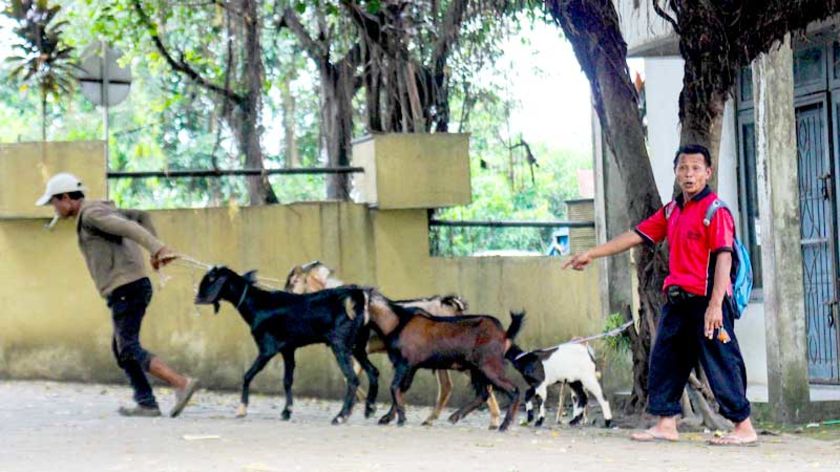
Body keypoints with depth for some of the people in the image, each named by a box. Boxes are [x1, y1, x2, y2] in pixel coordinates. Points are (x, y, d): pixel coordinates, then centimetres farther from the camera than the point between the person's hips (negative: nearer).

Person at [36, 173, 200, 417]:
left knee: (129, 349, -12)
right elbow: (141, 216, 27)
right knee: (121, 347, 15)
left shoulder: (91, 214, -9)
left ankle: (182, 383, -24)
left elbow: (130, 227, -22)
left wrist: (158, 249, -33)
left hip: (126, 289, -10)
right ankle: (146, 403, 10)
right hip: (133, 287, 10)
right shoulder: (101, 210, 22)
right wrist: (154, 251, 19)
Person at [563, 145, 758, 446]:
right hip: (678, 301, 8)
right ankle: (665, 424, 18)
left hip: (706, 300, -8)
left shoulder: (715, 210, -9)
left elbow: (723, 258, -16)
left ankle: (744, 428, 0)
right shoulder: (671, 211, 15)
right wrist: (591, 254, 19)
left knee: (721, 363, -6)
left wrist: (715, 305, -24)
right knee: (664, 361, 10)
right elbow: (636, 236, 20)